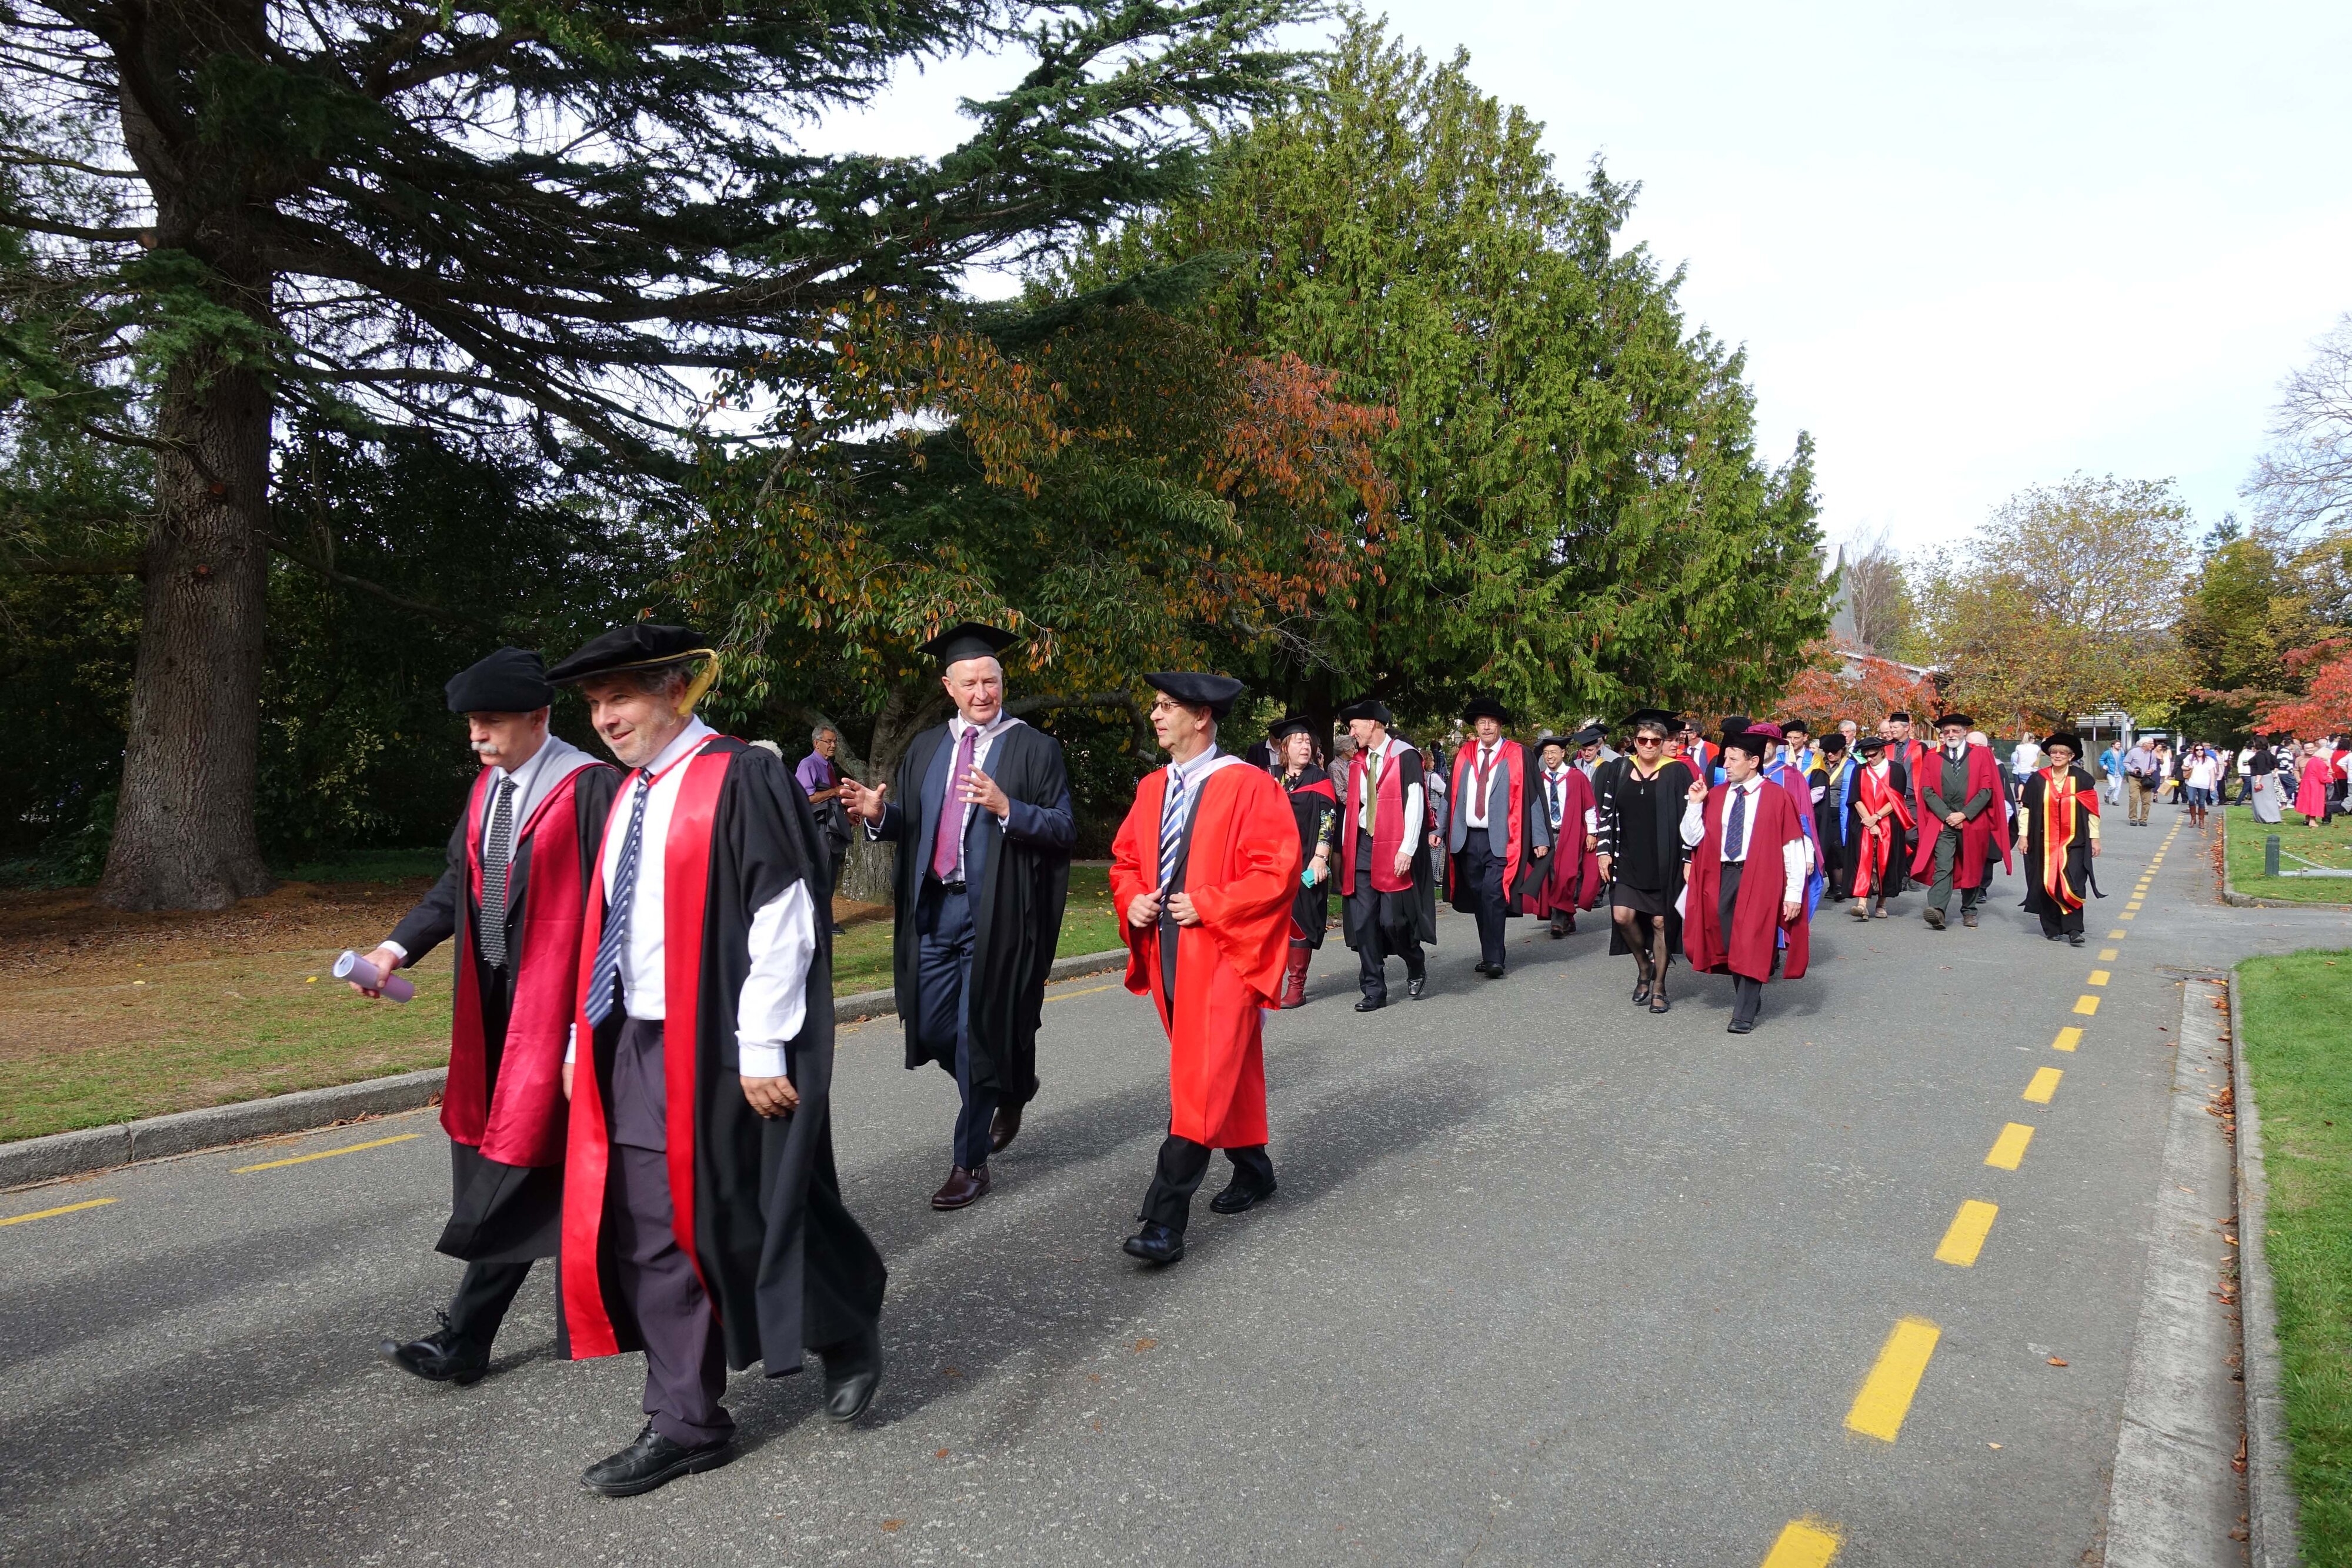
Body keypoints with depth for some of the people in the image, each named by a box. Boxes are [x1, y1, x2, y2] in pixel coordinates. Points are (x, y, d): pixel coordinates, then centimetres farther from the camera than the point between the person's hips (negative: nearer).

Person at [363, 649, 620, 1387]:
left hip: (553, 1002, -8)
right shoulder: (487, 788, 11)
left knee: (517, 1166, -3)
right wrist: (397, 947, 1)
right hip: (491, 1000, 9)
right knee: (483, 1146, 14)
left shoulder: (588, 787, -14)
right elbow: (459, 882, 15)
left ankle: (465, 1340, 5)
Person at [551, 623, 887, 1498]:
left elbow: (782, 922, -17)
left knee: (741, 1220, 6)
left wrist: (762, 1049, -19)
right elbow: (607, 929, 18)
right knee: (654, 1235, 9)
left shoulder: (741, 781, -12)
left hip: (724, 1053, -7)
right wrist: (587, 1040, 15)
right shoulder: (628, 797, 12)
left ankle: (847, 1334, 33)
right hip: (635, 1049, 7)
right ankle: (686, 1425, 23)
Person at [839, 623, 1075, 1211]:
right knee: (932, 1029, 10)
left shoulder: (1034, 748, -3)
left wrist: (1005, 807, -24)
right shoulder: (924, 748, 11)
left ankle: (969, 1163, 13)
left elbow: (1065, 828, -8)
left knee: (978, 1033, -1)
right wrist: (879, 814, -7)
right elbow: (912, 826, 14)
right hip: (933, 906, 5)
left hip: (995, 913, -5)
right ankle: (1007, 1092, 39)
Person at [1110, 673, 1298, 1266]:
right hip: (1167, 951, 7)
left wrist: (1208, 905, -18)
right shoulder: (1152, 788, 10)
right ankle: (1253, 1171, 35)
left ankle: (1165, 1222, -10)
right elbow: (1125, 859, 19)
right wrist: (1132, 900, -2)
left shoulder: (1249, 787, -10)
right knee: (1225, 1074, 17)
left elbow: (1278, 870, -14)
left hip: (1222, 955, -7)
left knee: (1200, 1085, -10)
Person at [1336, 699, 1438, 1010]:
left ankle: (1416, 968, 22)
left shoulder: (1405, 757, -5)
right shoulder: (1357, 763, 13)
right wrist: (1345, 849, 9)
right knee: (1363, 922, 1)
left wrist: (1407, 849, -17)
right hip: (1362, 847, 6)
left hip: (1395, 851, -6)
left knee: (1393, 920, -7)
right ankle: (1374, 990, 9)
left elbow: (1415, 805, -10)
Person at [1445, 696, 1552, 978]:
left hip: (1501, 840, -4)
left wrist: (1540, 838, -7)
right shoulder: (1464, 755, 10)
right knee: (1478, 897, 9)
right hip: (1468, 838, 4)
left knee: (1493, 895, -14)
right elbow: (1451, 795, 12)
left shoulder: (1517, 755, -1)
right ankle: (1491, 954, 22)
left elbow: (1531, 797, -3)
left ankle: (1494, 959, -9)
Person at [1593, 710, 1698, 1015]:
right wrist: (1604, 850, 1)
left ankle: (1659, 986, 16)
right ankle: (1644, 967, 19)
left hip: (1665, 861, -2)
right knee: (1622, 916, -8)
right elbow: (1605, 812, 8)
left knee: (1661, 921, 2)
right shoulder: (1619, 770, 4)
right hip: (1628, 861, 2)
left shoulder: (1677, 772, -3)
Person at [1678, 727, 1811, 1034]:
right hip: (1722, 877, 5)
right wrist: (1694, 803, -7)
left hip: (1759, 878, -5)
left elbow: (1793, 847, -8)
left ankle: (1744, 1015, 4)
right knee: (1731, 944, 12)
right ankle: (1748, 998, 31)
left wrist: (1794, 893, -11)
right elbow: (1693, 839, 4)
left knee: (1751, 945, -3)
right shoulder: (1715, 795, 7)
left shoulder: (1776, 797, -7)